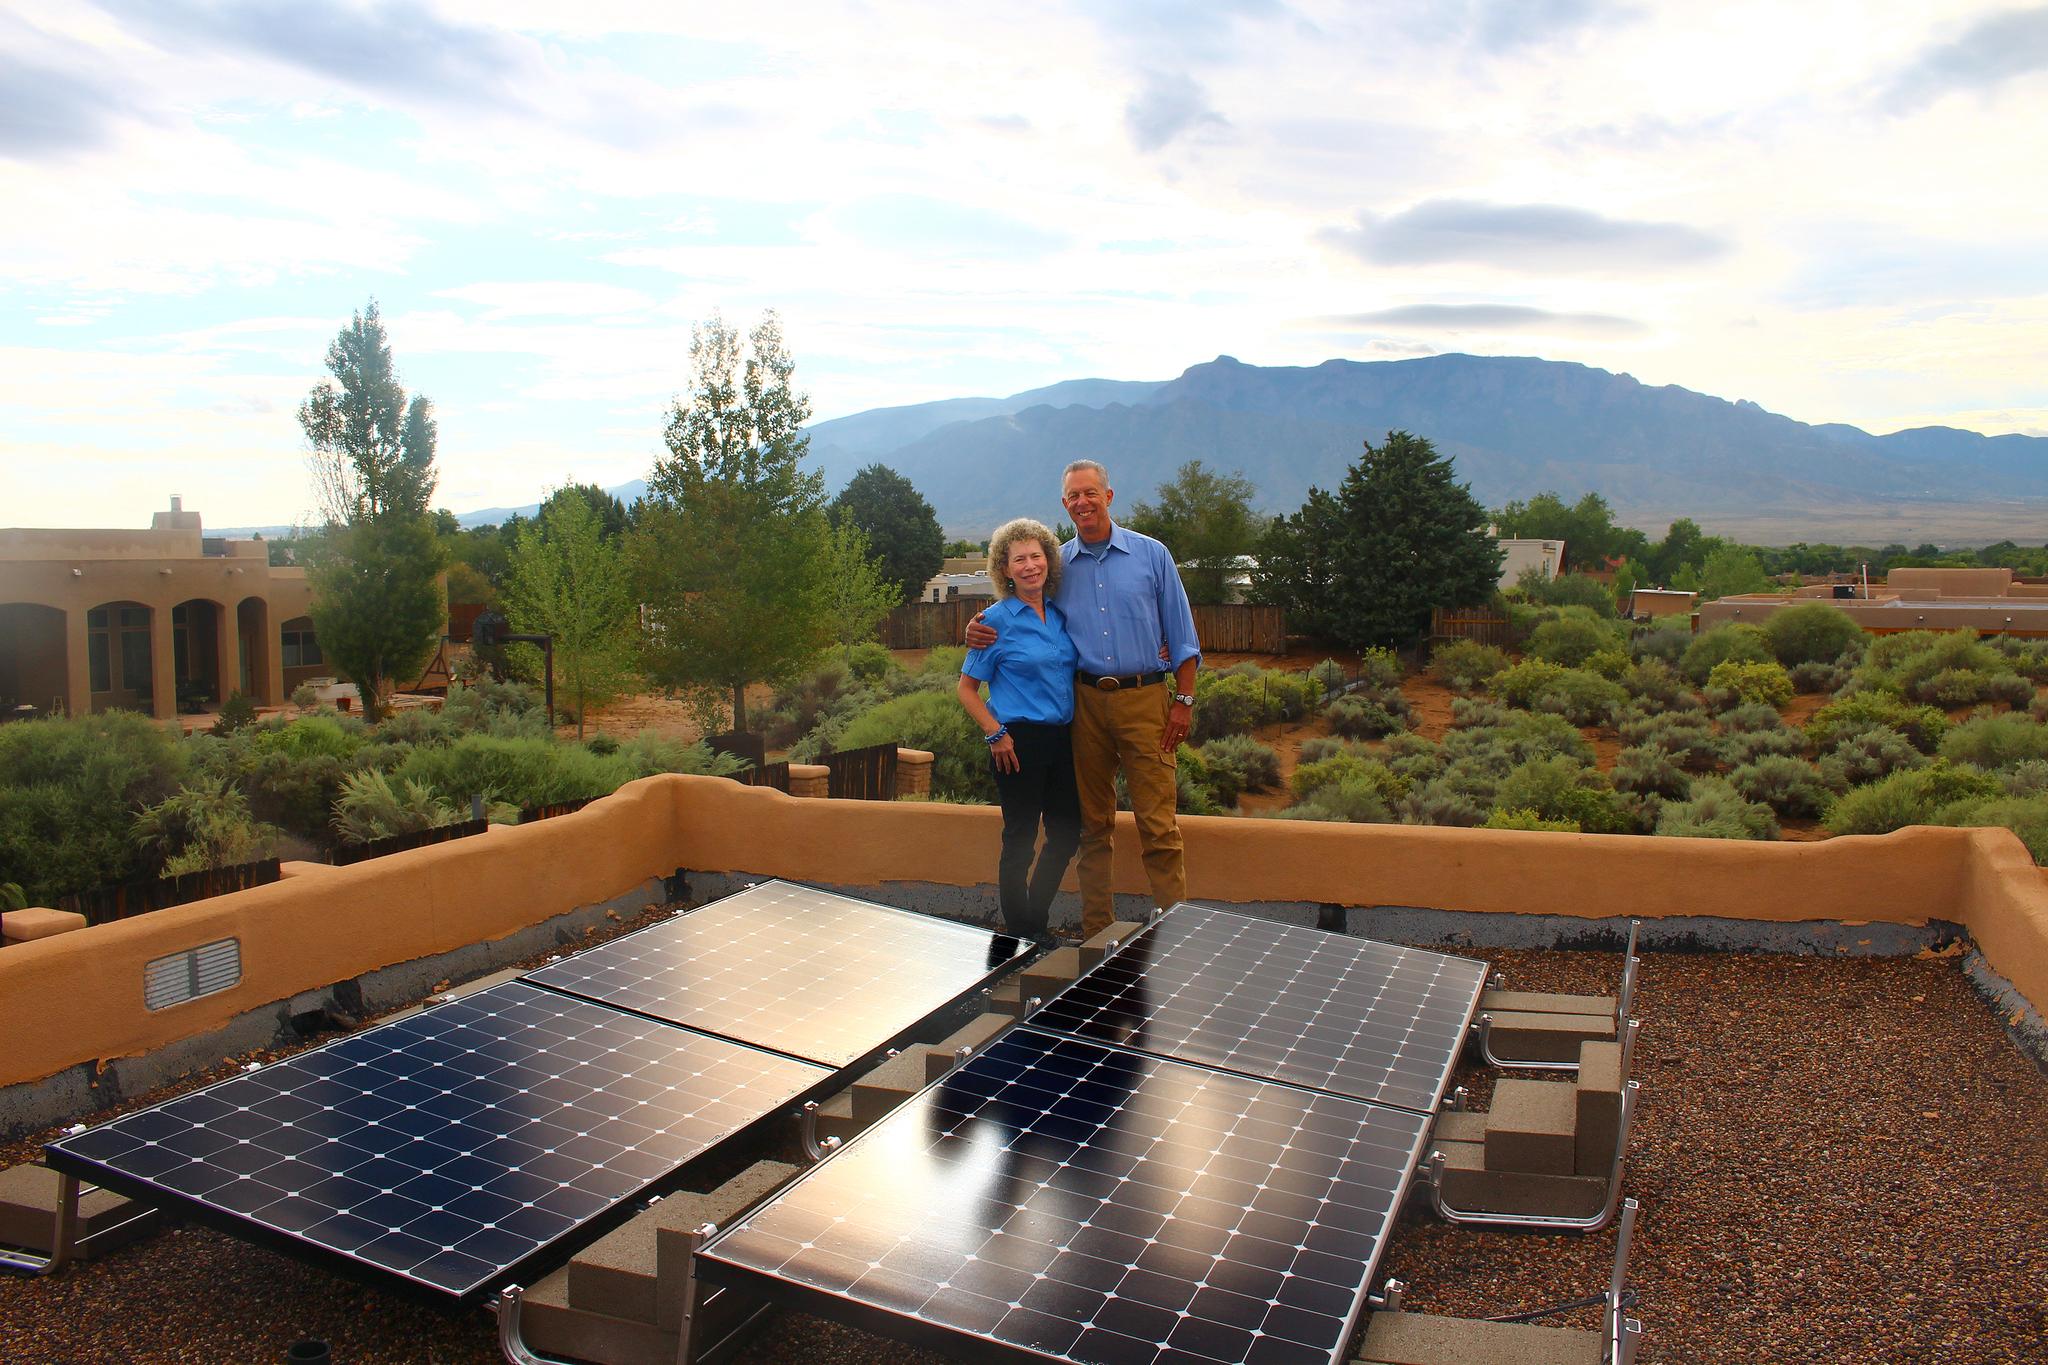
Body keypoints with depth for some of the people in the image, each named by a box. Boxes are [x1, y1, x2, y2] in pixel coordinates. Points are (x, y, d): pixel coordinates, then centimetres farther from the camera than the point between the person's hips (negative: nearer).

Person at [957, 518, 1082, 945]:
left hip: (1062, 738, 6)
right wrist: (995, 734, -13)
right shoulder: (997, 619, -8)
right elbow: (967, 688, -5)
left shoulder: (1059, 615, 8)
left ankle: (1035, 920, 32)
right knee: (1020, 837, 2)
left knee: (1067, 833, 13)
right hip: (1019, 742, -6)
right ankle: (1019, 936, 18)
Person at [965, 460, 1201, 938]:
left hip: (1144, 700, -2)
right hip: (1085, 703, 3)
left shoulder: (1151, 554, 4)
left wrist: (1184, 700, -2)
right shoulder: (1057, 565, 9)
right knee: (1093, 822, 9)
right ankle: (1096, 930, 17)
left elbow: (1181, 635, 5)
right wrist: (980, 632, -4)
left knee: (1158, 822, -6)